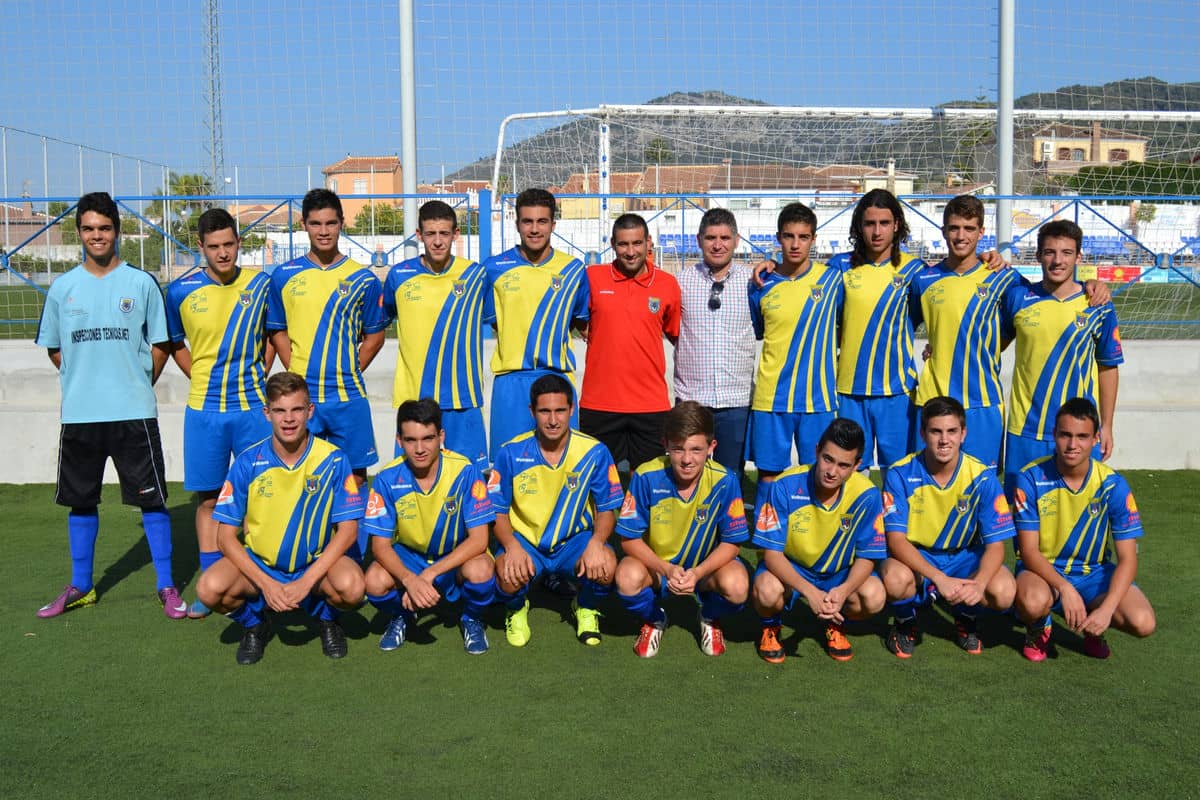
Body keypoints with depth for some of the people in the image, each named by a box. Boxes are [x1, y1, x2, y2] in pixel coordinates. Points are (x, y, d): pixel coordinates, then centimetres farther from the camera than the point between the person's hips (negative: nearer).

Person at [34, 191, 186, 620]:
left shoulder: (141, 283, 0)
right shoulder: (63, 287, 6)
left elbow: (160, 344, 4)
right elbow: (54, 348, 15)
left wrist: (137, 387, 3)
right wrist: (83, 381, 10)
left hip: (134, 413, -3)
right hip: (79, 414, 3)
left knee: (152, 499, 0)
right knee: (81, 501, 13)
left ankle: (167, 586, 10)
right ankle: (80, 586, 27)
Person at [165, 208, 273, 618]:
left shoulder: (261, 284, 0)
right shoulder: (181, 291, -1)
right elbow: (175, 344, 13)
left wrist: (259, 378, 4)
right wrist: (201, 379, 4)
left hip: (253, 405, 0)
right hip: (204, 409, 1)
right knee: (208, 497, 6)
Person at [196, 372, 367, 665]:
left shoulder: (333, 460, -11)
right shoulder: (248, 462, -9)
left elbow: (348, 529, -10)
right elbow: (226, 534, -7)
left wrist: (306, 581, -20)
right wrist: (266, 583, -20)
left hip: (316, 564, -1)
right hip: (258, 564, 1)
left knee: (351, 586, -32)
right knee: (210, 588, -28)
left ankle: (327, 619, 6)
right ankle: (254, 623, 7)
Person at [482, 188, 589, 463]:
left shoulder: (573, 269, 5)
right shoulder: (494, 268, 2)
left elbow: (583, 320, 16)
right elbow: (488, 320, 11)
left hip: (559, 376, 1)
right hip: (511, 378, -1)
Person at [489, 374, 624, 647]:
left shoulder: (594, 452, -9)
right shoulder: (512, 453, -9)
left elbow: (606, 510, -2)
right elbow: (498, 512, -2)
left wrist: (596, 542, -24)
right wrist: (512, 546, -23)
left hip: (574, 540, 1)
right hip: (524, 540, 0)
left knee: (605, 565, -31)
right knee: (508, 574, -33)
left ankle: (586, 608, 8)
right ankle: (516, 610, 8)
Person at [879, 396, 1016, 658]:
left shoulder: (982, 477, -13)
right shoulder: (901, 474, -17)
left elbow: (995, 543, -14)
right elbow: (895, 539, -21)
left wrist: (978, 584, -35)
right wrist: (940, 578, -35)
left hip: (965, 557, 2)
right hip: (914, 558, -1)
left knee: (1003, 591, -29)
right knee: (895, 578, -37)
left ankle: (966, 618, 8)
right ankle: (904, 622, 1)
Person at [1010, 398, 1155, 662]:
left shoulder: (1113, 485, -12)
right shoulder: (1031, 479, -16)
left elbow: (1127, 558, -12)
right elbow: (1029, 550, -15)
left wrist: (1106, 609, -26)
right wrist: (1064, 588, -31)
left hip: (1094, 573, 2)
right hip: (1042, 570, -2)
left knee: (1143, 622, -24)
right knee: (1033, 602, -37)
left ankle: (1092, 626, 12)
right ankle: (1038, 628, 2)